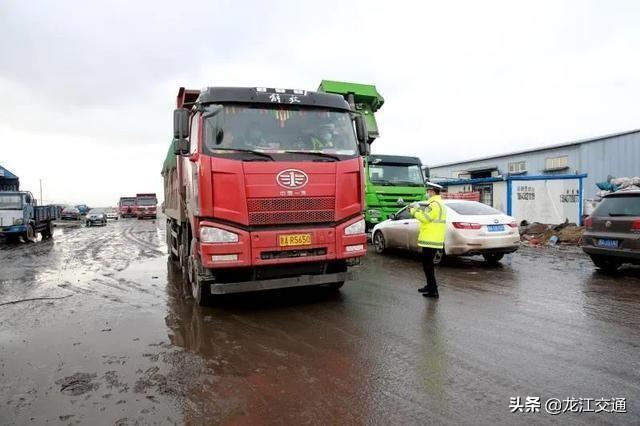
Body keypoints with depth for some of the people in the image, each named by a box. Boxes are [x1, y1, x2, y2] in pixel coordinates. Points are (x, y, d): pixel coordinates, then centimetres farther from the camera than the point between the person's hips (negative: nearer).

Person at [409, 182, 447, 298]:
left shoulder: (434, 204, -17)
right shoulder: (438, 203, 17)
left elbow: (425, 218, -21)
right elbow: (429, 217, 17)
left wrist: (415, 210, -7)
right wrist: (417, 209, 7)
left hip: (431, 240, -11)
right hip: (434, 239, 11)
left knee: (427, 265, -6)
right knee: (428, 264, 21)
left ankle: (433, 291, -5)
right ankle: (430, 285, 32)